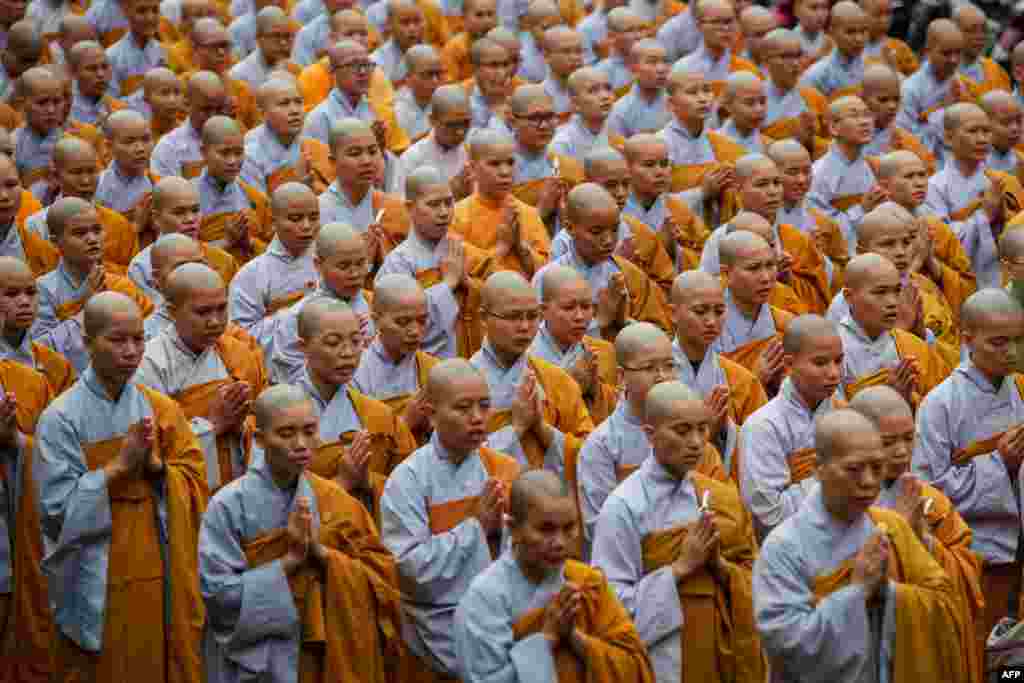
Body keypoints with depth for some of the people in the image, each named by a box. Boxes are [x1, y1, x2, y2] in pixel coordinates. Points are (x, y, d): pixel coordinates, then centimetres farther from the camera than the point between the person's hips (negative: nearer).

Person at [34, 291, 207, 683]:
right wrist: (119, 466, -18)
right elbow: (57, 508, -13)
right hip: (94, 584, -3)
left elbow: (196, 480, 3)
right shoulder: (61, 418, -9)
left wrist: (156, 465, -15)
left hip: (157, 577, 4)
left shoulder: (160, 410, 5)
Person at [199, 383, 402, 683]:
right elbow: (217, 593, -18)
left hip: (324, 657, 4)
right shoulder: (229, 506, -13)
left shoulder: (336, 503, -1)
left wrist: (321, 552, -16)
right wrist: (289, 561, -21)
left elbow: (382, 575, -3)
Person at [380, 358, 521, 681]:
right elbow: (412, 567, -17)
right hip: (440, 636, -4)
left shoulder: (506, 471, 4)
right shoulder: (407, 480, -9)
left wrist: (502, 526, -14)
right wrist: (475, 525, -14)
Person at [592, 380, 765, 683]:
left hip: (725, 653, 5)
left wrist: (721, 566, -9)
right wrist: (680, 568, -17)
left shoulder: (723, 497, 5)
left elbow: (754, 578, 9)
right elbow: (614, 601, -13)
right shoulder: (623, 506, -11)